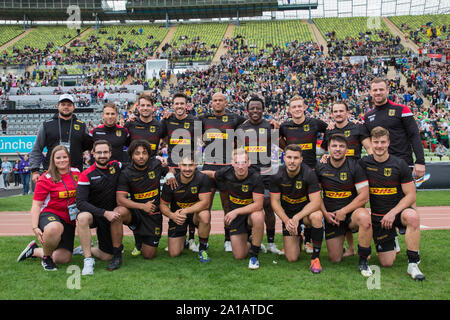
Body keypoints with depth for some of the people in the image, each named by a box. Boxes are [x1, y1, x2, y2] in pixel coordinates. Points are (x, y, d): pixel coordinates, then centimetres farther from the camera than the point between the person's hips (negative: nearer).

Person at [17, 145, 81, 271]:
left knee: (64, 258, -3)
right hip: (50, 214, -5)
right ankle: (46, 257, -12)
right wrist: (35, 228, -20)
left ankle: (34, 250, 25)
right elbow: (36, 205, -9)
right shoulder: (46, 179, -8)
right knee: (54, 228, -44)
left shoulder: (76, 173, 3)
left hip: (69, 219, 5)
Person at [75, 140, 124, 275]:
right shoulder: (86, 175, -12)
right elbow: (80, 203, -20)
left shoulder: (116, 166, -2)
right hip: (94, 212, -3)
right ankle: (88, 260, -25)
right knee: (82, 217, -37)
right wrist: (104, 213, -31)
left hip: (111, 213, 4)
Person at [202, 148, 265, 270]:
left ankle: (254, 254, -18)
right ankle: (249, 241, 33)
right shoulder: (226, 173, -11)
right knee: (239, 256, -5)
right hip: (235, 215, 3)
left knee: (258, 217, -41)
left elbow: (258, 204, -24)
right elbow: (212, 174, 12)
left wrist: (236, 211, -29)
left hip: (251, 211, -2)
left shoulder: (255, 177, -21)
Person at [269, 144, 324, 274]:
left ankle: (315, 257, -20)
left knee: (316, 216, -39)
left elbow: (316, 202, -24)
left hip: (306, 210, -1)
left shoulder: (308, 173, -21)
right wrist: (286, 220, -22)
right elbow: (274, 201, -8)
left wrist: (297, 217, -32)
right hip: (288, 214, 2)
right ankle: (298, 236, 31)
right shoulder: (277, 176, -14)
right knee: (291, 258, -5)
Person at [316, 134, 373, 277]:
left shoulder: (355, 166, -8)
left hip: (352, 212, -2)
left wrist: (343, 211, -15)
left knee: (364, 217, -39)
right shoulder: (320, 167, -1)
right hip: (331, 215, 2)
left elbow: (364, 196, -11)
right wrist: (325, 213, -6)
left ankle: (363, 261, -20)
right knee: (335, 259, -2)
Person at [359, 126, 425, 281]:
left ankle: (413, 263, -24)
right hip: (377, 216, 1)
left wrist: (393, 213, -19)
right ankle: (391, 242, 33)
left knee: (413, 216, -38)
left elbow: (411, 195, -5)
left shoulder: (399, 164, -6)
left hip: (398, 210, -1)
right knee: (387, 263, -3)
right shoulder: (364, 163, -2)